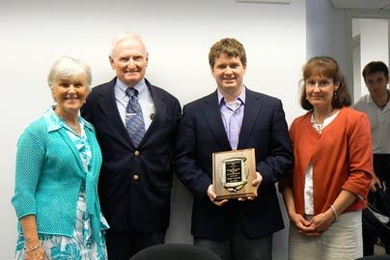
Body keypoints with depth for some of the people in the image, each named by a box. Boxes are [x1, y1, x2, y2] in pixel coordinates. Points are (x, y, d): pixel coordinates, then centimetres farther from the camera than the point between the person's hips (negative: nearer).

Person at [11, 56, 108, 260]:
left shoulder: (89, 130, 9)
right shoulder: (37, 132, -8)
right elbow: (23, 194, -11)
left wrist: (99, 227, 11)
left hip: (90, 235, 6)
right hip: (52, 238, -5)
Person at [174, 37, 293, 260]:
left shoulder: (271, 106, 6)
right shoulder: (194, 111, 6)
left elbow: (284, 154, 4)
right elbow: (183, 159, 3)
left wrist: (262, 175, -14)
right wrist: (205, 187, -13)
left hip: (257, 216, 1)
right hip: (210, 218, 0)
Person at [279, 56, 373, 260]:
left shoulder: (355, 120, -3)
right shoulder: (297, 125, 8)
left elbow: (361, 174, -8)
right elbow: (288, 173, 10)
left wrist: (330, 214, -12)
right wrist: (292, 212, -2)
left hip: (341, 223, -3)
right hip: (302, 224, 3)